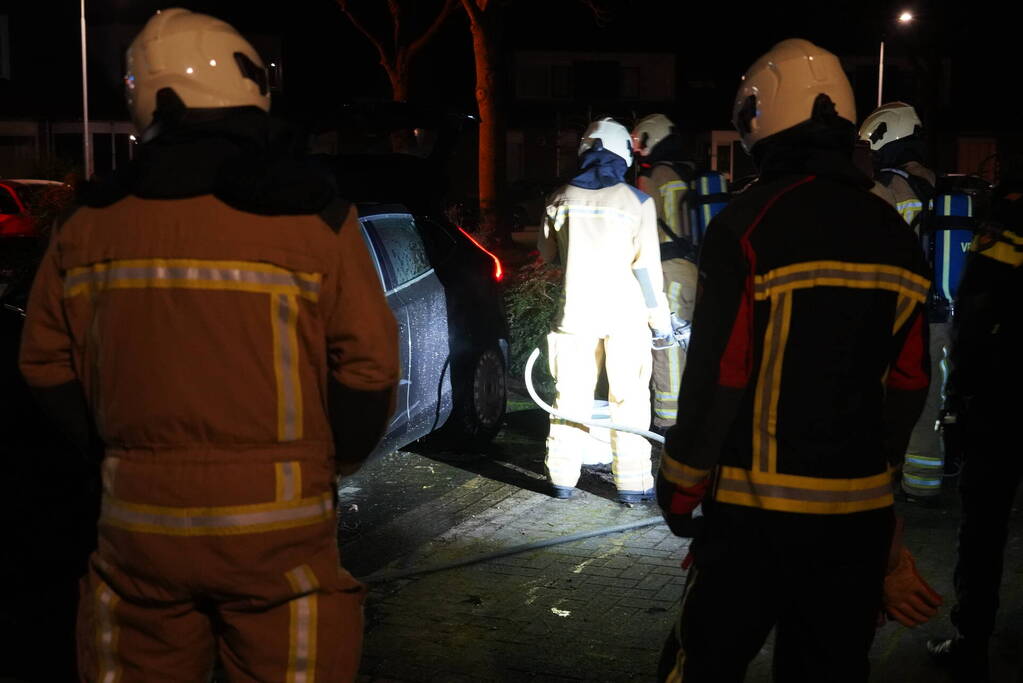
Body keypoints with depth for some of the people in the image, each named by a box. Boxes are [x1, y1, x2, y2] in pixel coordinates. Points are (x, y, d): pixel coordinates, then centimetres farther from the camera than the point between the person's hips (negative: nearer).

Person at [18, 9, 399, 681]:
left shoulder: (92, 223, 0)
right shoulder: (315, 219, -11)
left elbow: (47, 362, 8)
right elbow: (370, 364, -9)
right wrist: (332, 462, 7)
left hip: (140, 518, 3)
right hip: (275, 524, -3)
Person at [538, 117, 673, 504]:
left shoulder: (562, 199, 0)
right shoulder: (636, 202, -7)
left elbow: (548, 254, 14)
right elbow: (647, 266, -7)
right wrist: (661, 319, 0)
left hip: (576, 312, 2)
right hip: (625, 314, -2)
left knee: (571, 395, 11)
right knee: (629, 399, 4)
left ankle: (563, 479, 16)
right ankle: (632, 483, 4)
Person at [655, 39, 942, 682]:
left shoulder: (751, 221, -12)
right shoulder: (894, 234, 7)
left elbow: (718, 374, -14)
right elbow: (907, 384, 10)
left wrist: (679, 489, -4)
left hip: (759, 508, -5)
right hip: (859, 510, 6)